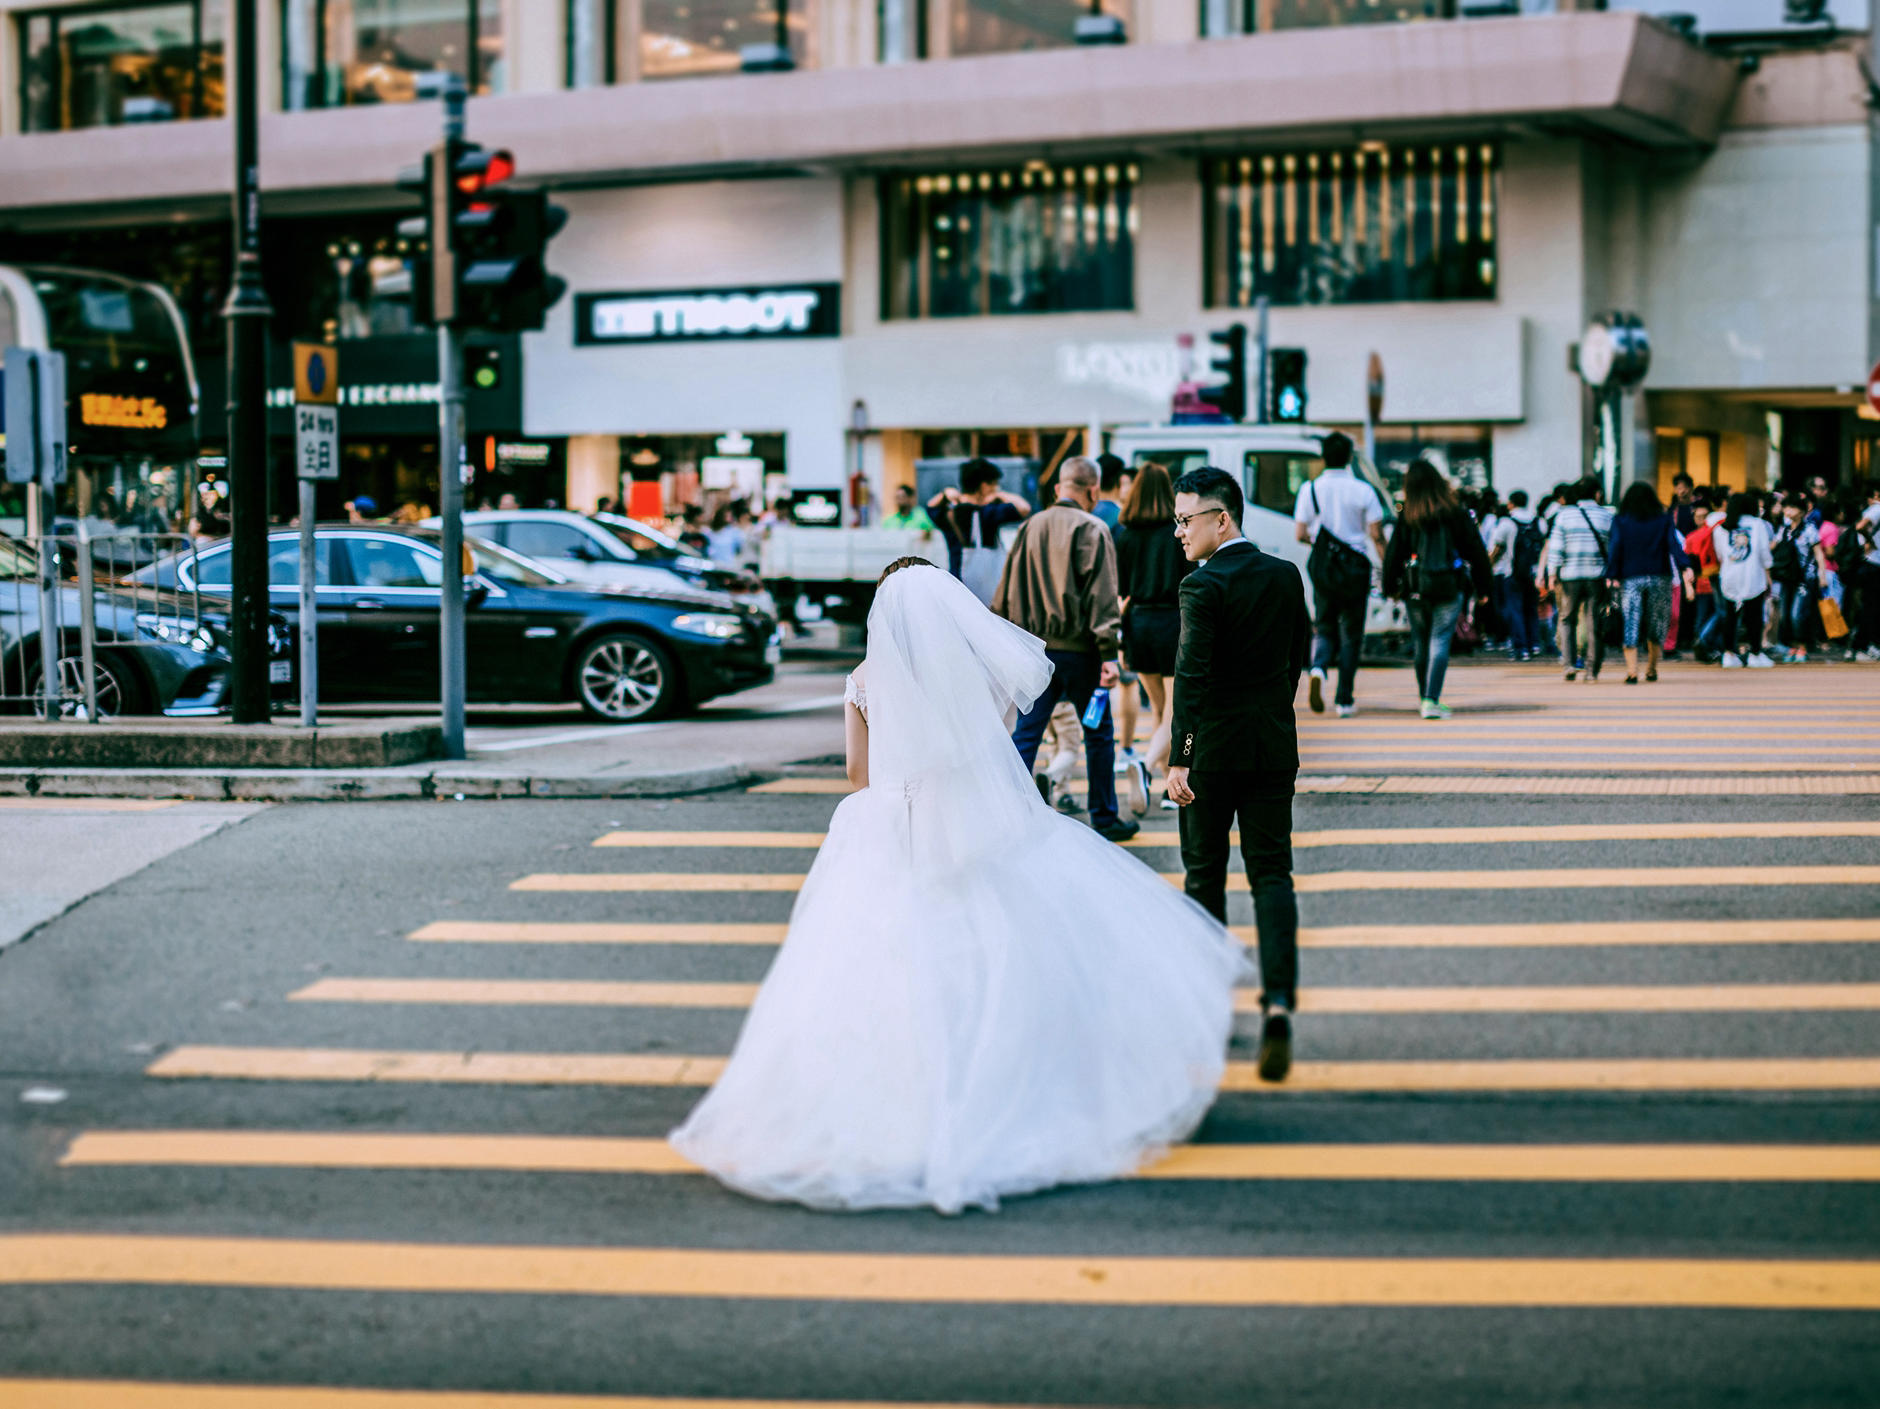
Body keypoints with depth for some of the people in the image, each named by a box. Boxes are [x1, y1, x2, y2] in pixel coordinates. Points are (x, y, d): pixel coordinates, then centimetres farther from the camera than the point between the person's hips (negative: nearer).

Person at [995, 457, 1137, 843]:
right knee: (1098, 734, 9)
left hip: (1034, 647, 4)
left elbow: (1007, 591, 12)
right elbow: (1102, 594, -13)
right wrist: (1109, 652, -14)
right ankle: (1105, 820, 16)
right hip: (1078, 650, -4)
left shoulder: (1031, 527, 8)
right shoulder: (1092, 530, -8)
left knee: (1026, 734, 5)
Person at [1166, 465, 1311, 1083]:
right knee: (1271, 874, 2)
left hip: (1213, 747, -4)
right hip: (1274, 746, 4)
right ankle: (1278, 998, -15)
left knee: (1205, 874, 10)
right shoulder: (1286, 576, 5)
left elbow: (1192, 677, -19)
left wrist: (1179, 759, -20)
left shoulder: (1203, 586, -13)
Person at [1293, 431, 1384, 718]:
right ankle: (1345, 699, 6)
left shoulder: (1310, 489, -2)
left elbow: (1300, 534, -2)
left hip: (1322, 567, 1)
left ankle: (1319, 668, -18)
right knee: (1351, 632, 8)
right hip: (1354, 567, -1)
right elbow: (1376, 535, -5)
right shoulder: (1363, 491, -5)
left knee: (1324, 628, 14)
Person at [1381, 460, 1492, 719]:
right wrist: (1483, 586, 10)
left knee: (1421, 643, 14)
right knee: (1440, 641, -3)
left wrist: (1391, 588, 10)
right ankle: (1431, 700, -15)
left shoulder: (1406, 517, -4)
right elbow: (1475, 549, 1)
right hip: (1450, 587, -1)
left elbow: (1393, 553, -1)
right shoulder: (1455, 512, -4)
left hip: (1415, 589, 1)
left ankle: (1425, 697, 26)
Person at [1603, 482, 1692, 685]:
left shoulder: (1620, 522, 1)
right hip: (1659, 577, 1)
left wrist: (1611, 577, -7)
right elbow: (1675, 546, -6)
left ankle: (1632, 671, -13)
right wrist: (1685, 569, -12)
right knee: (1656, 624, 13)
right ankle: (1651, 669, 18)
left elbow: (1615, 549, -5)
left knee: (1631, 625, -2)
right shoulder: (1664, 520, 4)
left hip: (1630, 579, -1)